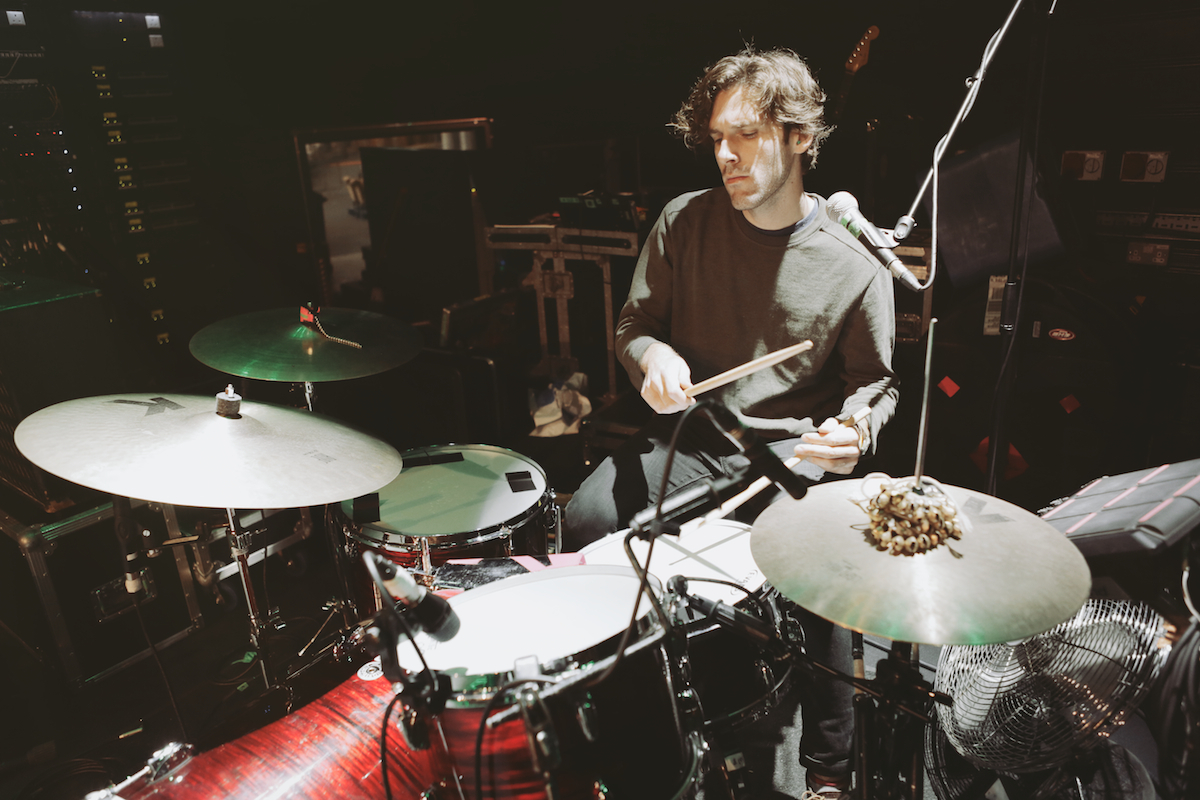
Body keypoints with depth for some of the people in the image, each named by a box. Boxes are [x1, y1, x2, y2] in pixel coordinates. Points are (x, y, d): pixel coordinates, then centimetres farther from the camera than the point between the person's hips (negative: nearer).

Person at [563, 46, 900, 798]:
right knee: (587, 521, -19)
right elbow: (634, 323, 7)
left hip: (794, 450, -2)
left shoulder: (852, 259, -8)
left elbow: (874, 382, 1)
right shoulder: (684, 221, -2)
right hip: (693, 432, 3)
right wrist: (653, 356, -17)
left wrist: (855, 433, -22)